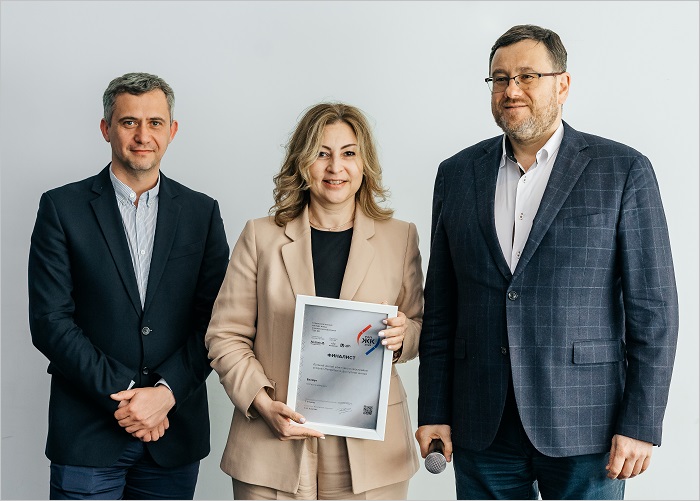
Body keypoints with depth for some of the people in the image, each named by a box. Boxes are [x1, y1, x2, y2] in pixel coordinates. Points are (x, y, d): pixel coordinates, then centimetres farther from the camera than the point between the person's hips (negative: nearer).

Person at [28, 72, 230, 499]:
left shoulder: (202, 212, 7)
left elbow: (214, 320, 2)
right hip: (87, 434, -1)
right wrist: (122, 396, -11)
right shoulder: (63, 207, 1)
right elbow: (50, 321, -5)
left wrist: (166, 392, -11)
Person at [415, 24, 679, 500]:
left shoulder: (624, 170, -2)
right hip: (482, 431, 3)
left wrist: (640, 424, -9)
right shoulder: (457, 174, 8)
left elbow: (653, 307, -4)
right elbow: (441, 306, 9)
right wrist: (434, 412, 5)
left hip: (583, 428, -3)